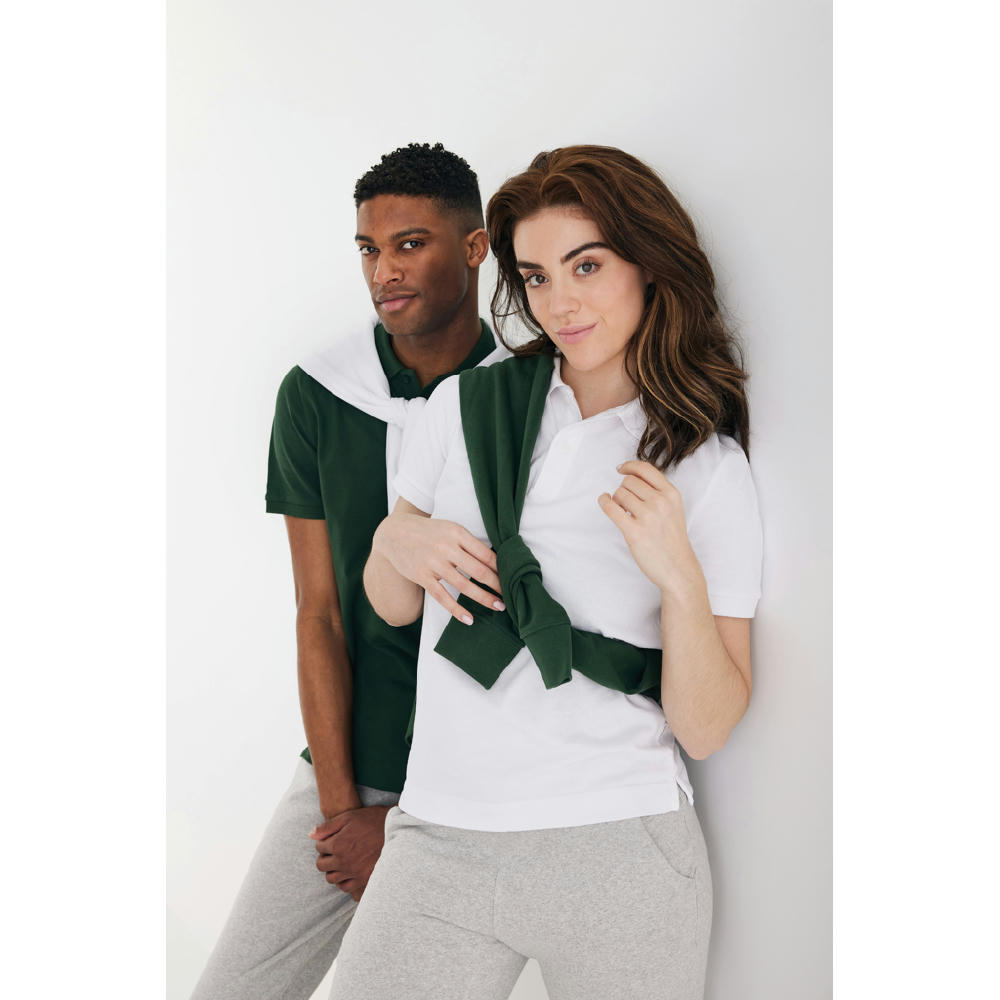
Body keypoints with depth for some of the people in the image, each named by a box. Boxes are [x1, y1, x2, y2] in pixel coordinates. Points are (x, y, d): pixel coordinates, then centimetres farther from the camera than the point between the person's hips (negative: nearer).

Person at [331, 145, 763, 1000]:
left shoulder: (711, 469, -3)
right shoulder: (466, 406, 4)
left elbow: (706, 728, -5)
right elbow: (391, 605, 16)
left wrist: (678, 573, -20)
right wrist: (396, 541, -6)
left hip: (620, 856, -2)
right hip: (440, 847, 2)